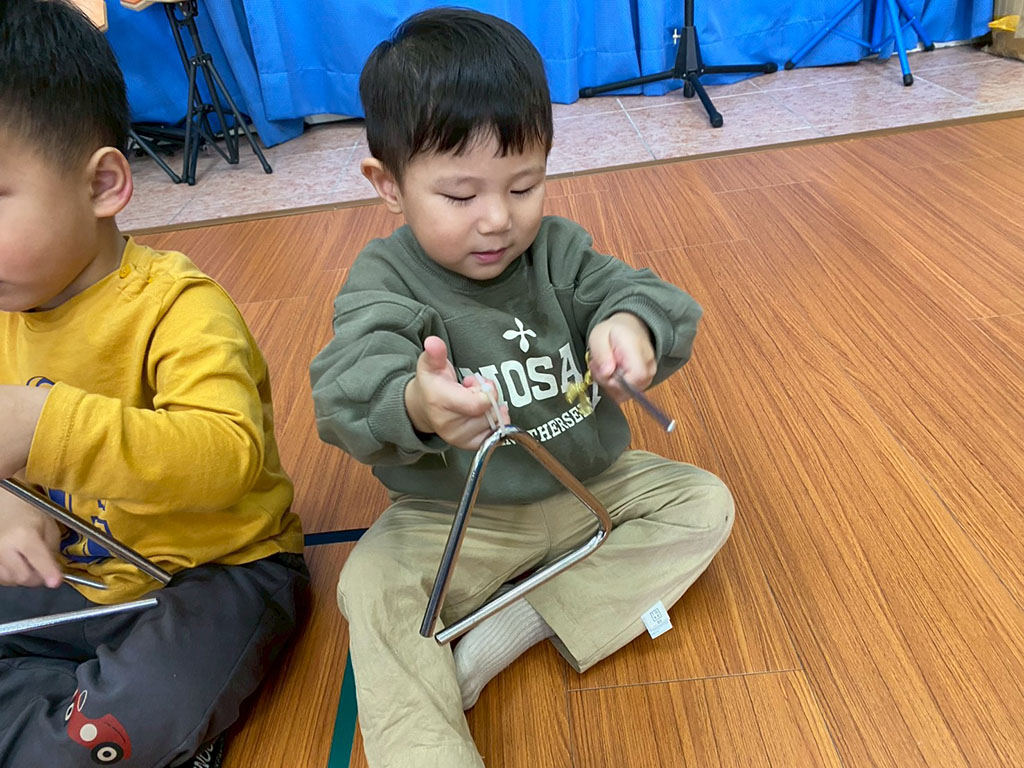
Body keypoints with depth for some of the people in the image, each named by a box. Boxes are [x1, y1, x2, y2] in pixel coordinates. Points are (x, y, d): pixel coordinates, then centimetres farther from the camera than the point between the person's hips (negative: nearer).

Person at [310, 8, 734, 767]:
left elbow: (647, 294, -14)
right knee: (372, 588, -26)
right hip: (453, 518, -3)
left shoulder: (558, 250, -4)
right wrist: (413, 407, -59)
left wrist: (632, 323, -42)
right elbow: (349, 384, -33)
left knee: (704, 504, -7)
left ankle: (514, 627, -16)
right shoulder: (383, 280, -15)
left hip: (591, 485, 4)